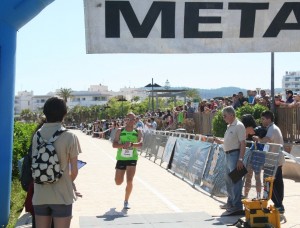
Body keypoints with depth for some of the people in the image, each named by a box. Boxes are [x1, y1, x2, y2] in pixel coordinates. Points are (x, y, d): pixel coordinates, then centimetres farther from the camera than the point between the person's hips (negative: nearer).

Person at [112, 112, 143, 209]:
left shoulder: (138, 132, 0)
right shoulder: (120, 131, 1)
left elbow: (140, 144, -15)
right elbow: (114, 144, -7)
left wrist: (131, 144, -33)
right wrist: (123, 145, -26)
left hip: (132, 159, -1)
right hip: (121, 158, 1)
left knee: (129, 181, -11)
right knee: (118, 182, 6)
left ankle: (126, 201, 7)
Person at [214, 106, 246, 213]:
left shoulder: (239, 126, -13)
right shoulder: (229, 126, 16)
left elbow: (243, 144, -18)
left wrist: (240, 159, -22)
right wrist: (220, 141, 8)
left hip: (235, 155, -10)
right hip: (228, 155, 10)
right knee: (228, 180, 17)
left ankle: (237, 205, -2)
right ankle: (230, 202, 29)